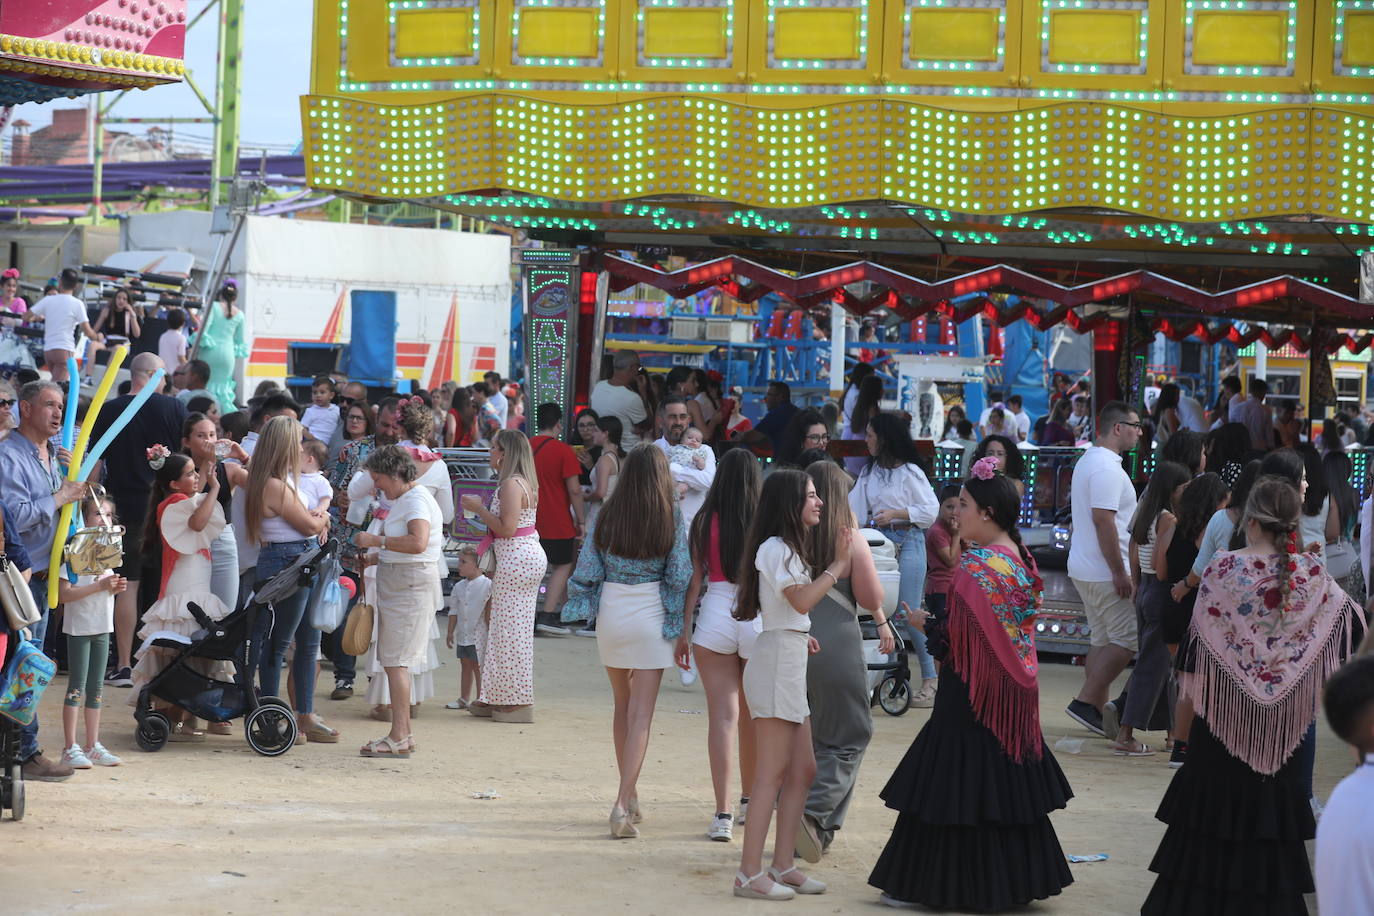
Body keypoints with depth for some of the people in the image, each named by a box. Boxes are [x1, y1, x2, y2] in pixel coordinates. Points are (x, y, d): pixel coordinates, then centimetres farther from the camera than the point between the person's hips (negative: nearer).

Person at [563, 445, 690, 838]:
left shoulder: (607, 514, -1)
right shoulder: (670, 515, -6)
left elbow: (587, 569, 0)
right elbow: (679, 575, -7)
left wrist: (577, 609, 11)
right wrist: (679, 623, 1)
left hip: (611, 612, 3)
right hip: (650, 616, -3)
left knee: (623, 706, 18)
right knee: (641, 714, -2)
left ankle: (630, 795, 28)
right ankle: (623, 803, -12)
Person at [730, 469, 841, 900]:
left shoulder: (788, 548, 19)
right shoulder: (775, 548, -11)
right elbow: (802, 601, -20)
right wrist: (836, 567, -13)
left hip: (791, 663, 10)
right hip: (777, 659, -10)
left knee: (802, 770, 10)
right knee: (772, 772, -11)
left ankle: (783, 864, 15)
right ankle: (750, 873, -11)